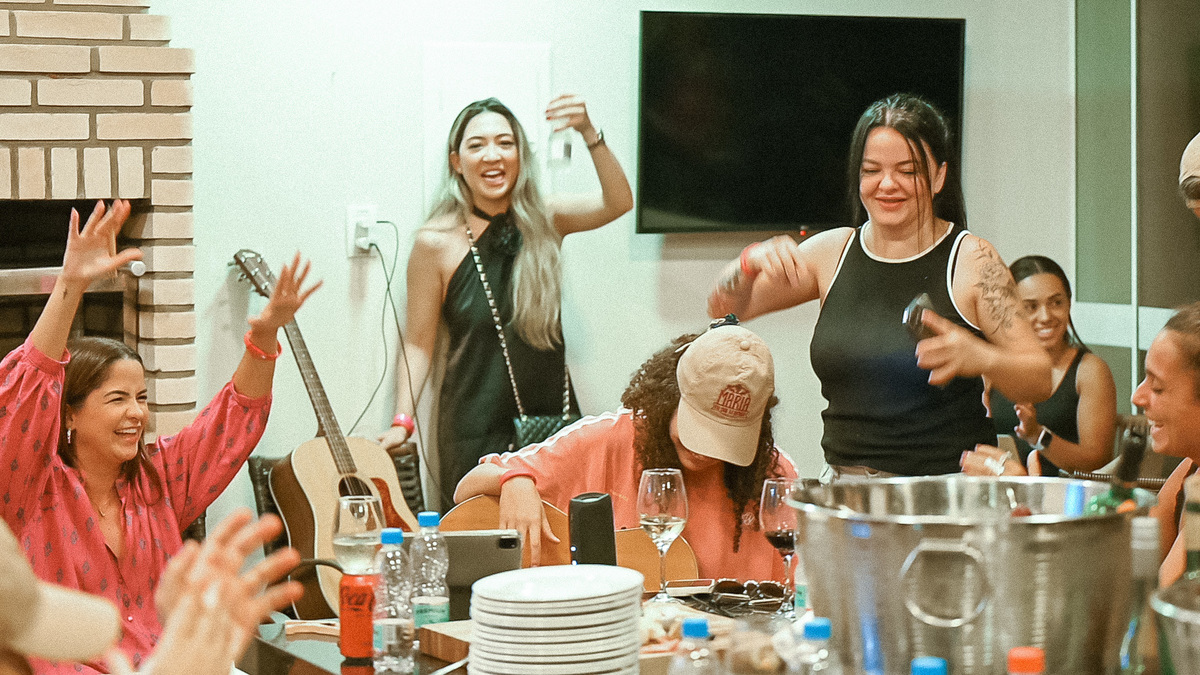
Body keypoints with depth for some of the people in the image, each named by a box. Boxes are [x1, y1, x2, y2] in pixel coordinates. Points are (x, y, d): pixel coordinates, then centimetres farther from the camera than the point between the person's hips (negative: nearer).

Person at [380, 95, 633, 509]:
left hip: (553, 418, 3)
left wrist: (588, 134, -26)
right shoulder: (437, 243, -4)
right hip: (476, 429, -3)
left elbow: (618, 203, -13)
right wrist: (402, 422, -9)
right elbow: (419, 343, 1)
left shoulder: (543, 223, 3)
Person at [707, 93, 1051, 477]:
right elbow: (725, 309, 15)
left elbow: (1040, 382, -3)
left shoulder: (971, 261, -1)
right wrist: (752, 262, -6)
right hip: (845, 489, 4)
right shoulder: (834, 252, 10)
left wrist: (980, 359, -24)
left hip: (950, 493, -4)